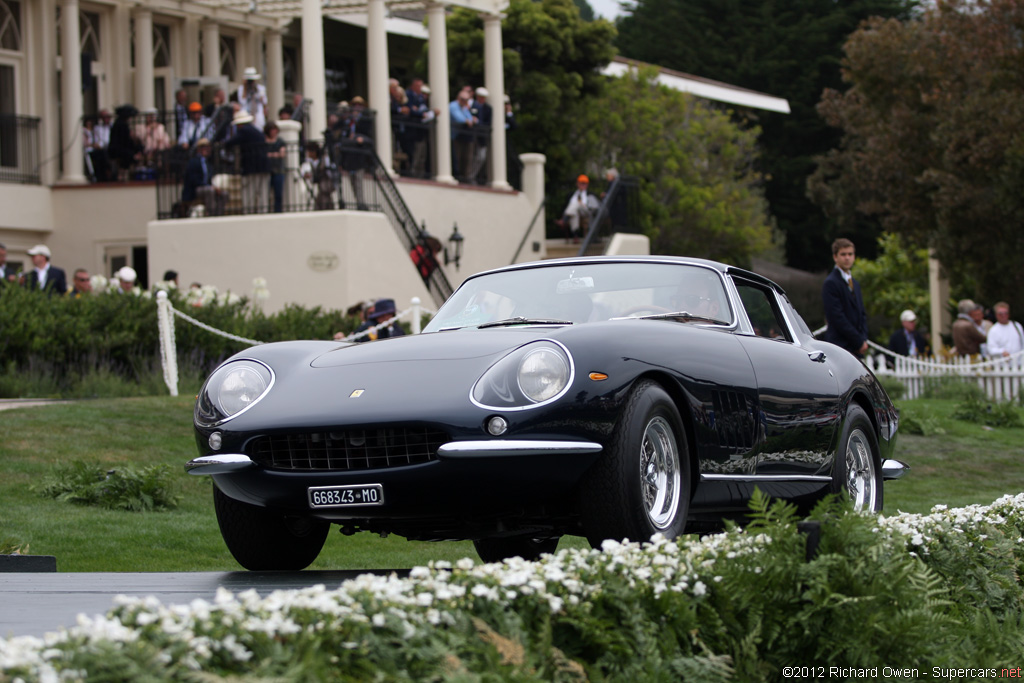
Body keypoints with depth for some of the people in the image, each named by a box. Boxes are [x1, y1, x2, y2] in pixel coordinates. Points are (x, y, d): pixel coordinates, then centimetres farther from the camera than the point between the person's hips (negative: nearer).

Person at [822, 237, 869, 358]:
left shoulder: (855, 283, 21)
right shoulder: (831, 283, -8)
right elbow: (837, 317, -13)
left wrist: (863, 339, 4)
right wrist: (859, 342, -11)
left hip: (856, 349, 8)